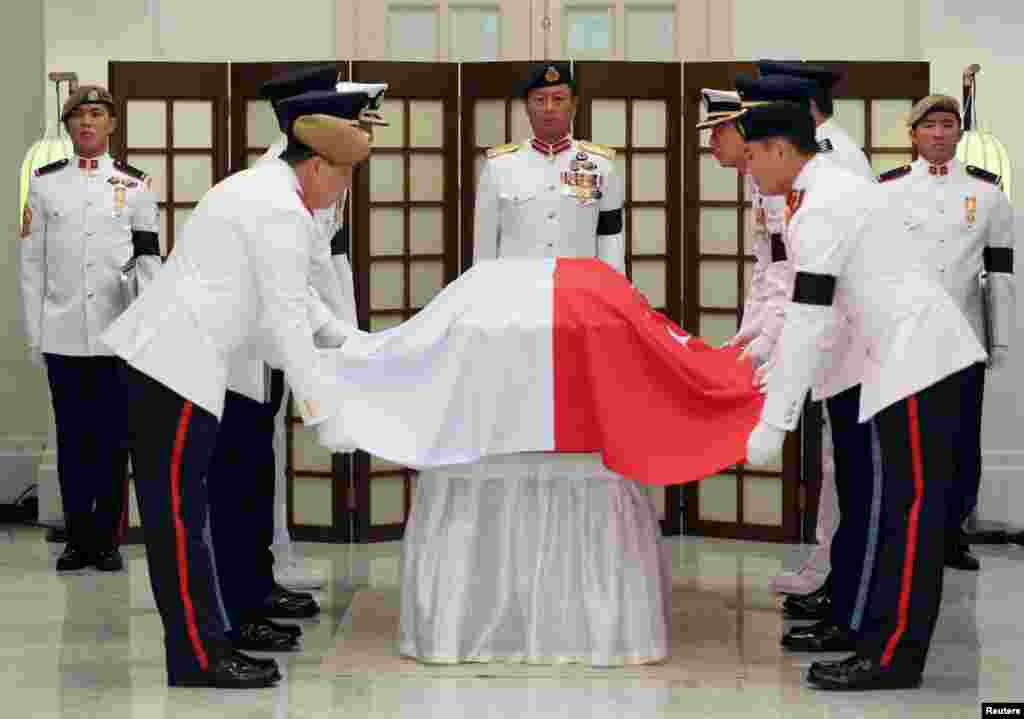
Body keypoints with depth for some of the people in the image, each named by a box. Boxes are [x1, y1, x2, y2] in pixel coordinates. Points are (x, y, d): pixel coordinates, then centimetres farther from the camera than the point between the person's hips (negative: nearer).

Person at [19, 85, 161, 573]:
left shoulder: (136, 185, 5)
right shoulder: (45, 182, 6)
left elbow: (149, 261, 5)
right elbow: (31, 262, 6)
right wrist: (34, 334, 3)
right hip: (63, 335, 1)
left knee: (112, 440, 3)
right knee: (71, 440, 5)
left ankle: (107, 540, 12)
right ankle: (78, 541, 14)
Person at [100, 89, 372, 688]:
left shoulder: (254, 188, 21)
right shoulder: (284, 213, -11)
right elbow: (287, 317, -12)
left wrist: (305, 371, 26)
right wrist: (321, 405, -3)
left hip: (159, 353, 10)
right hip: (178, 363, -10)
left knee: (182, 509, 10)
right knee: (178, 511, -7)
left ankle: (204, 641, 15)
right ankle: (197, 656, -4)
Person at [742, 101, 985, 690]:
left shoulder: (820, 210, -14)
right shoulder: (838, 187, 18)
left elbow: (807, 325, -19)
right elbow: (811, 314, 25)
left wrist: (774, 424, -18)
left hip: (919, 357, -10)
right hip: (920, 354, 10)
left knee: (913, 506, -9)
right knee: (908, 503, 10)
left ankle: (893, 658, -7)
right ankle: (889, 644, 15)